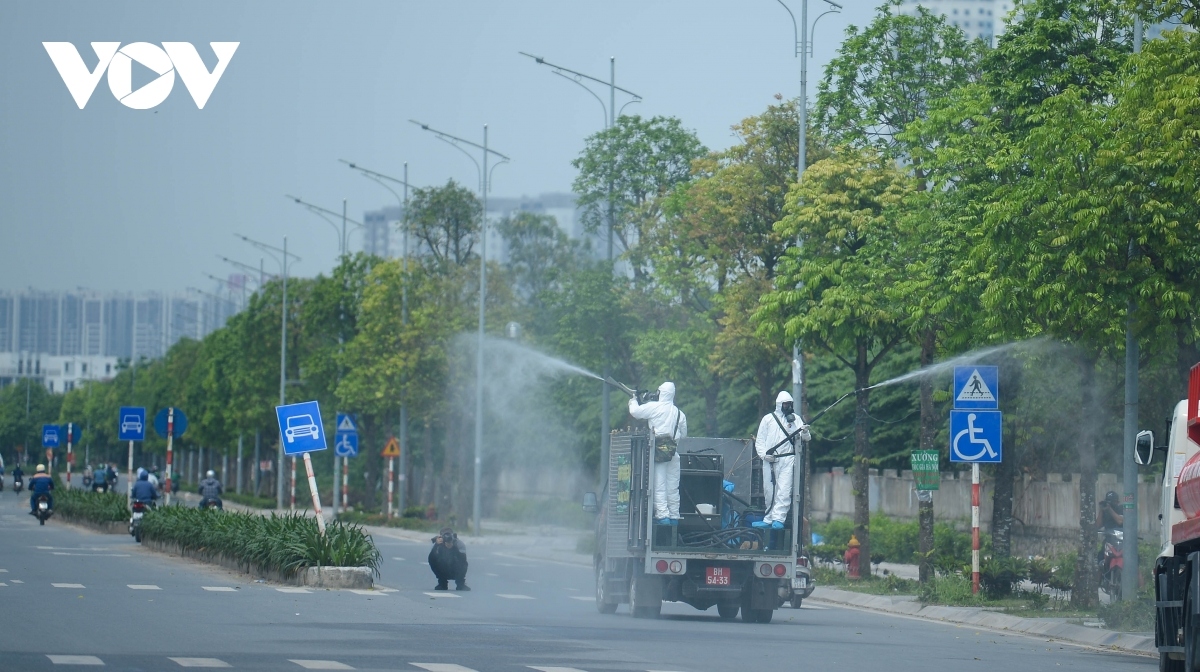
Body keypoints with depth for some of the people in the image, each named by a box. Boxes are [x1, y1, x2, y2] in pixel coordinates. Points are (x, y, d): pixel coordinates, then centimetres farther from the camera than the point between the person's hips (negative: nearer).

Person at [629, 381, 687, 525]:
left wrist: (633, 400, 18)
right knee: (673, 487, 9)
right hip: (673, 452, 5)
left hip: (658, 449, -5)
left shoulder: (654, 407, -5)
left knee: (659, 486, -6)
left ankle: (662, 515, -14)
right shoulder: (679, 413, 11)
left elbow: (635, 412, -2)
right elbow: (683, 434, 18)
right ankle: (674, 517, 10)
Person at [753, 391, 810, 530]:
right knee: (769, 491, 7)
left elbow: (806, 438, 1)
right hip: (769, 460, 2)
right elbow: (759, 440, 10)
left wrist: (805, 432, -22)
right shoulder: (768, 419, 9)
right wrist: (764, 454, -6)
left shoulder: (795, 419, 9)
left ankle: (778, 519, -16)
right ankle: (768, 518, 19)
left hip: (787, 460, -2)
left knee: (784, 491, -12)